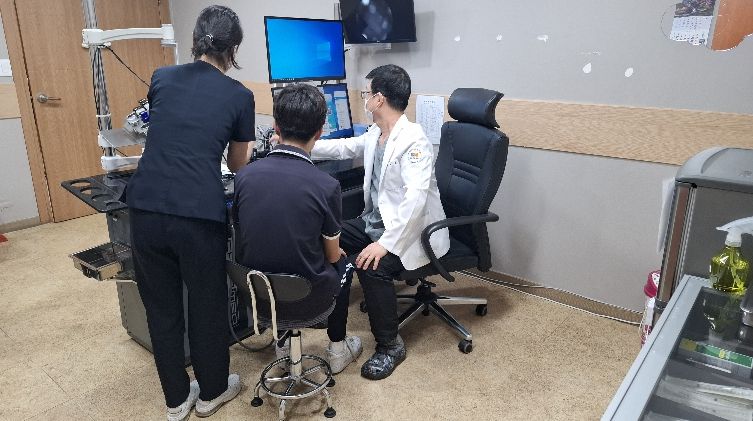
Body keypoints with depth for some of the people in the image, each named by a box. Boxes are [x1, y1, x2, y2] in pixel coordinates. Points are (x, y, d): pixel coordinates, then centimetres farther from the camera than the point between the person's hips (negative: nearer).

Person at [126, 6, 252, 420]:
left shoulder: (161, 78, 13)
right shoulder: (239, 96, 3)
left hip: (146, 208, 4)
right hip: (199, 215, -3)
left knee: (160, 306, 18)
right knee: (207, 305, 16)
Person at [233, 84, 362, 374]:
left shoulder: (244, 176, -10)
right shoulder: (326, 186, -20)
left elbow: (242, 238, 5)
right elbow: (332, 255, -6)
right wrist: (338, 253, 18)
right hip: (305, 300, -3)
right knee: (343, 265, 27)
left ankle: (283, 342, 41)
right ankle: (338, 348, 37)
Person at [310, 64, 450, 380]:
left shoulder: (414, 140, -21)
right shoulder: (375, 135, 6)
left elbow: (415, 198, -30)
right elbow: (343, 148, 23)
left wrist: (385, 243, -35)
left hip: (410, 230, -9)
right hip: (376, 220, 9)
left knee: (372, 267, -30)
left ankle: (390, 347, -7)